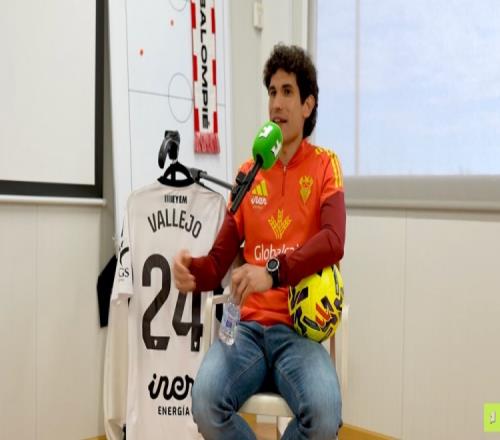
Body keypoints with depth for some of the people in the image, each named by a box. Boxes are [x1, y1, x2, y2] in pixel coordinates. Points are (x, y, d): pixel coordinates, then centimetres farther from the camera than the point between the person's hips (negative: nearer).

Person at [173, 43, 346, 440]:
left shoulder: (325, 166, 5)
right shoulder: (247, 173, 13)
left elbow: (334, 242, -14)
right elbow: (218, 261, 10)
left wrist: (273, 271, -29)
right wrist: (192, 271, -13)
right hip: (249, 326, 2)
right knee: (205, 403, -26)